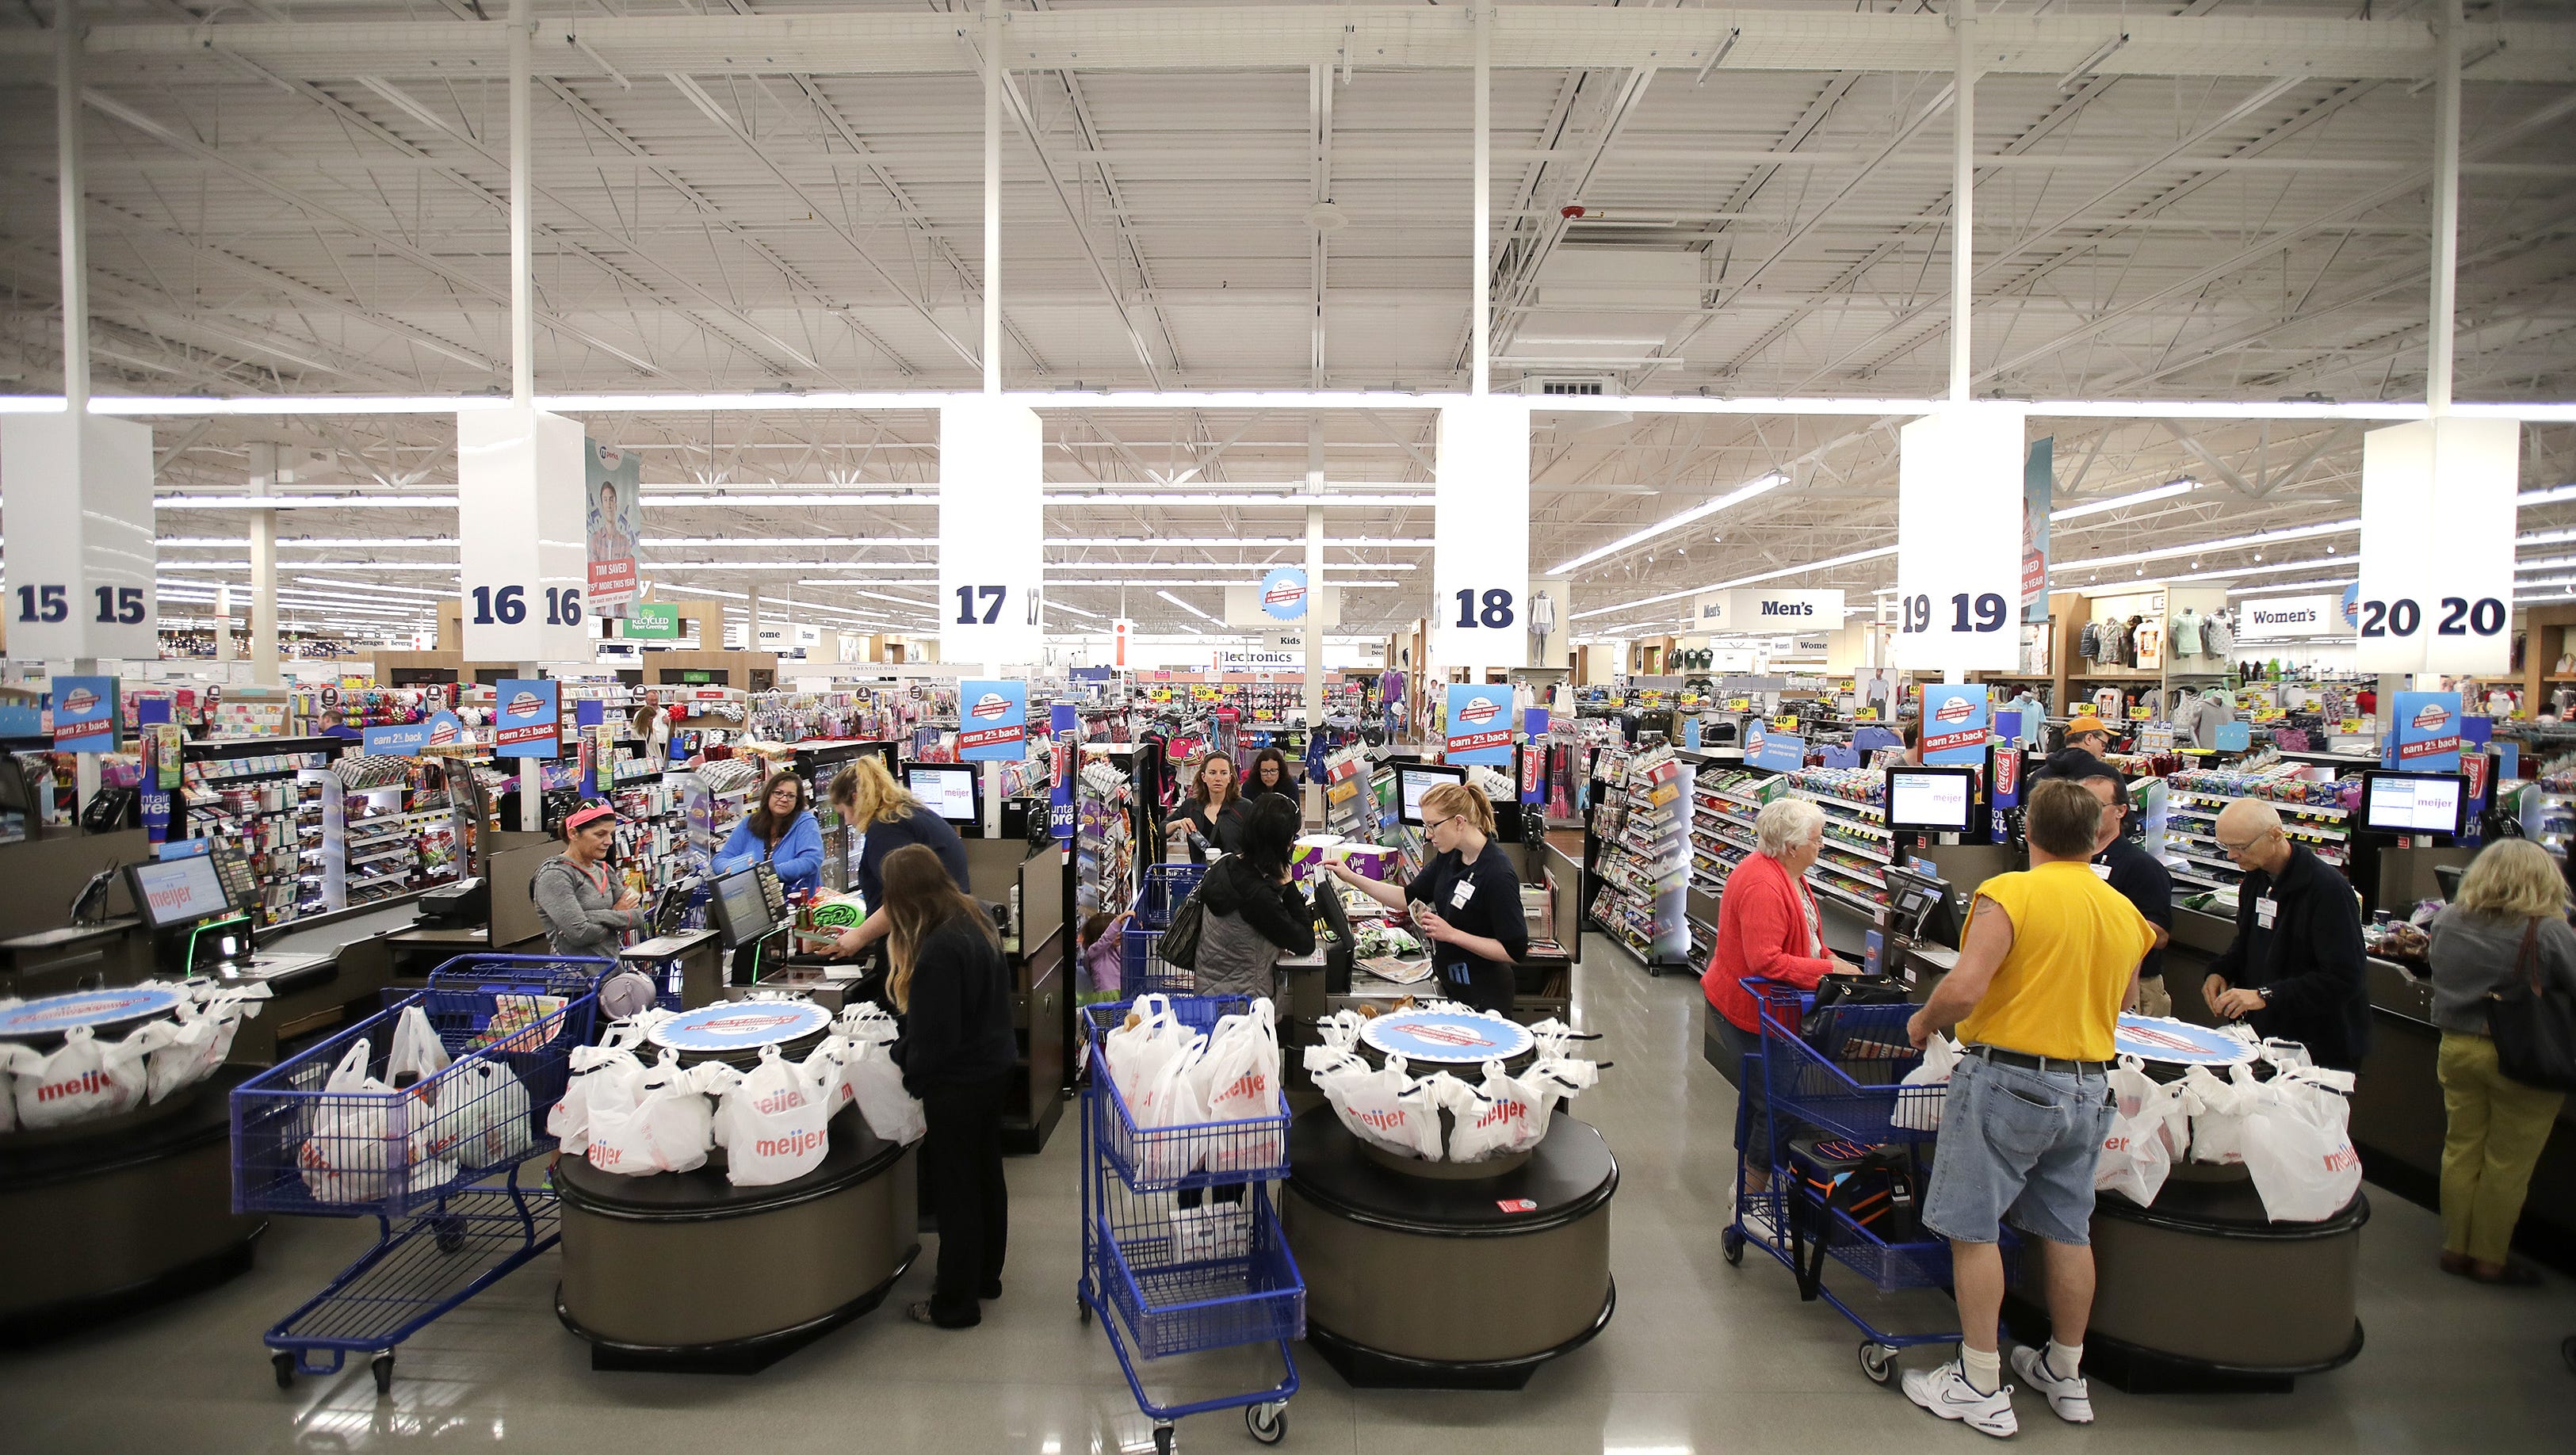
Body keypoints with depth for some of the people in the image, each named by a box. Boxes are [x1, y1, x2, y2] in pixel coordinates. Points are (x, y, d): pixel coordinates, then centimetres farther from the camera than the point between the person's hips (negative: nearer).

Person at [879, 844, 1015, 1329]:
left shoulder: (939, 950, -28)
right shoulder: (976, 921, 0)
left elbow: (935, 1036, -24)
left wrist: (910, 1072, -5)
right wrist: (905, 1048, 11)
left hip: (957, 1082, -9)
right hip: (994, 1065, 9)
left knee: (955, 1191, 6)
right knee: (986, 1175, 21)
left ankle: (956, 1303, 20)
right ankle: (984, 1275, 39)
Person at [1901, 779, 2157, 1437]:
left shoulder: (2010, 893, -15)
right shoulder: (2126, 914, 6)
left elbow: (1963, 989, -23)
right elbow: (2116, 1005, 17)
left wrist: (1923, 1021, -5)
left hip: (2007, 1080, -7)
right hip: (2088, 1086, 7)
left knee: (1974, 1229, 3)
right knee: (2068, 1232, 18)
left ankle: (1982, 1387, 11)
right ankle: (2066, 1376, 33)